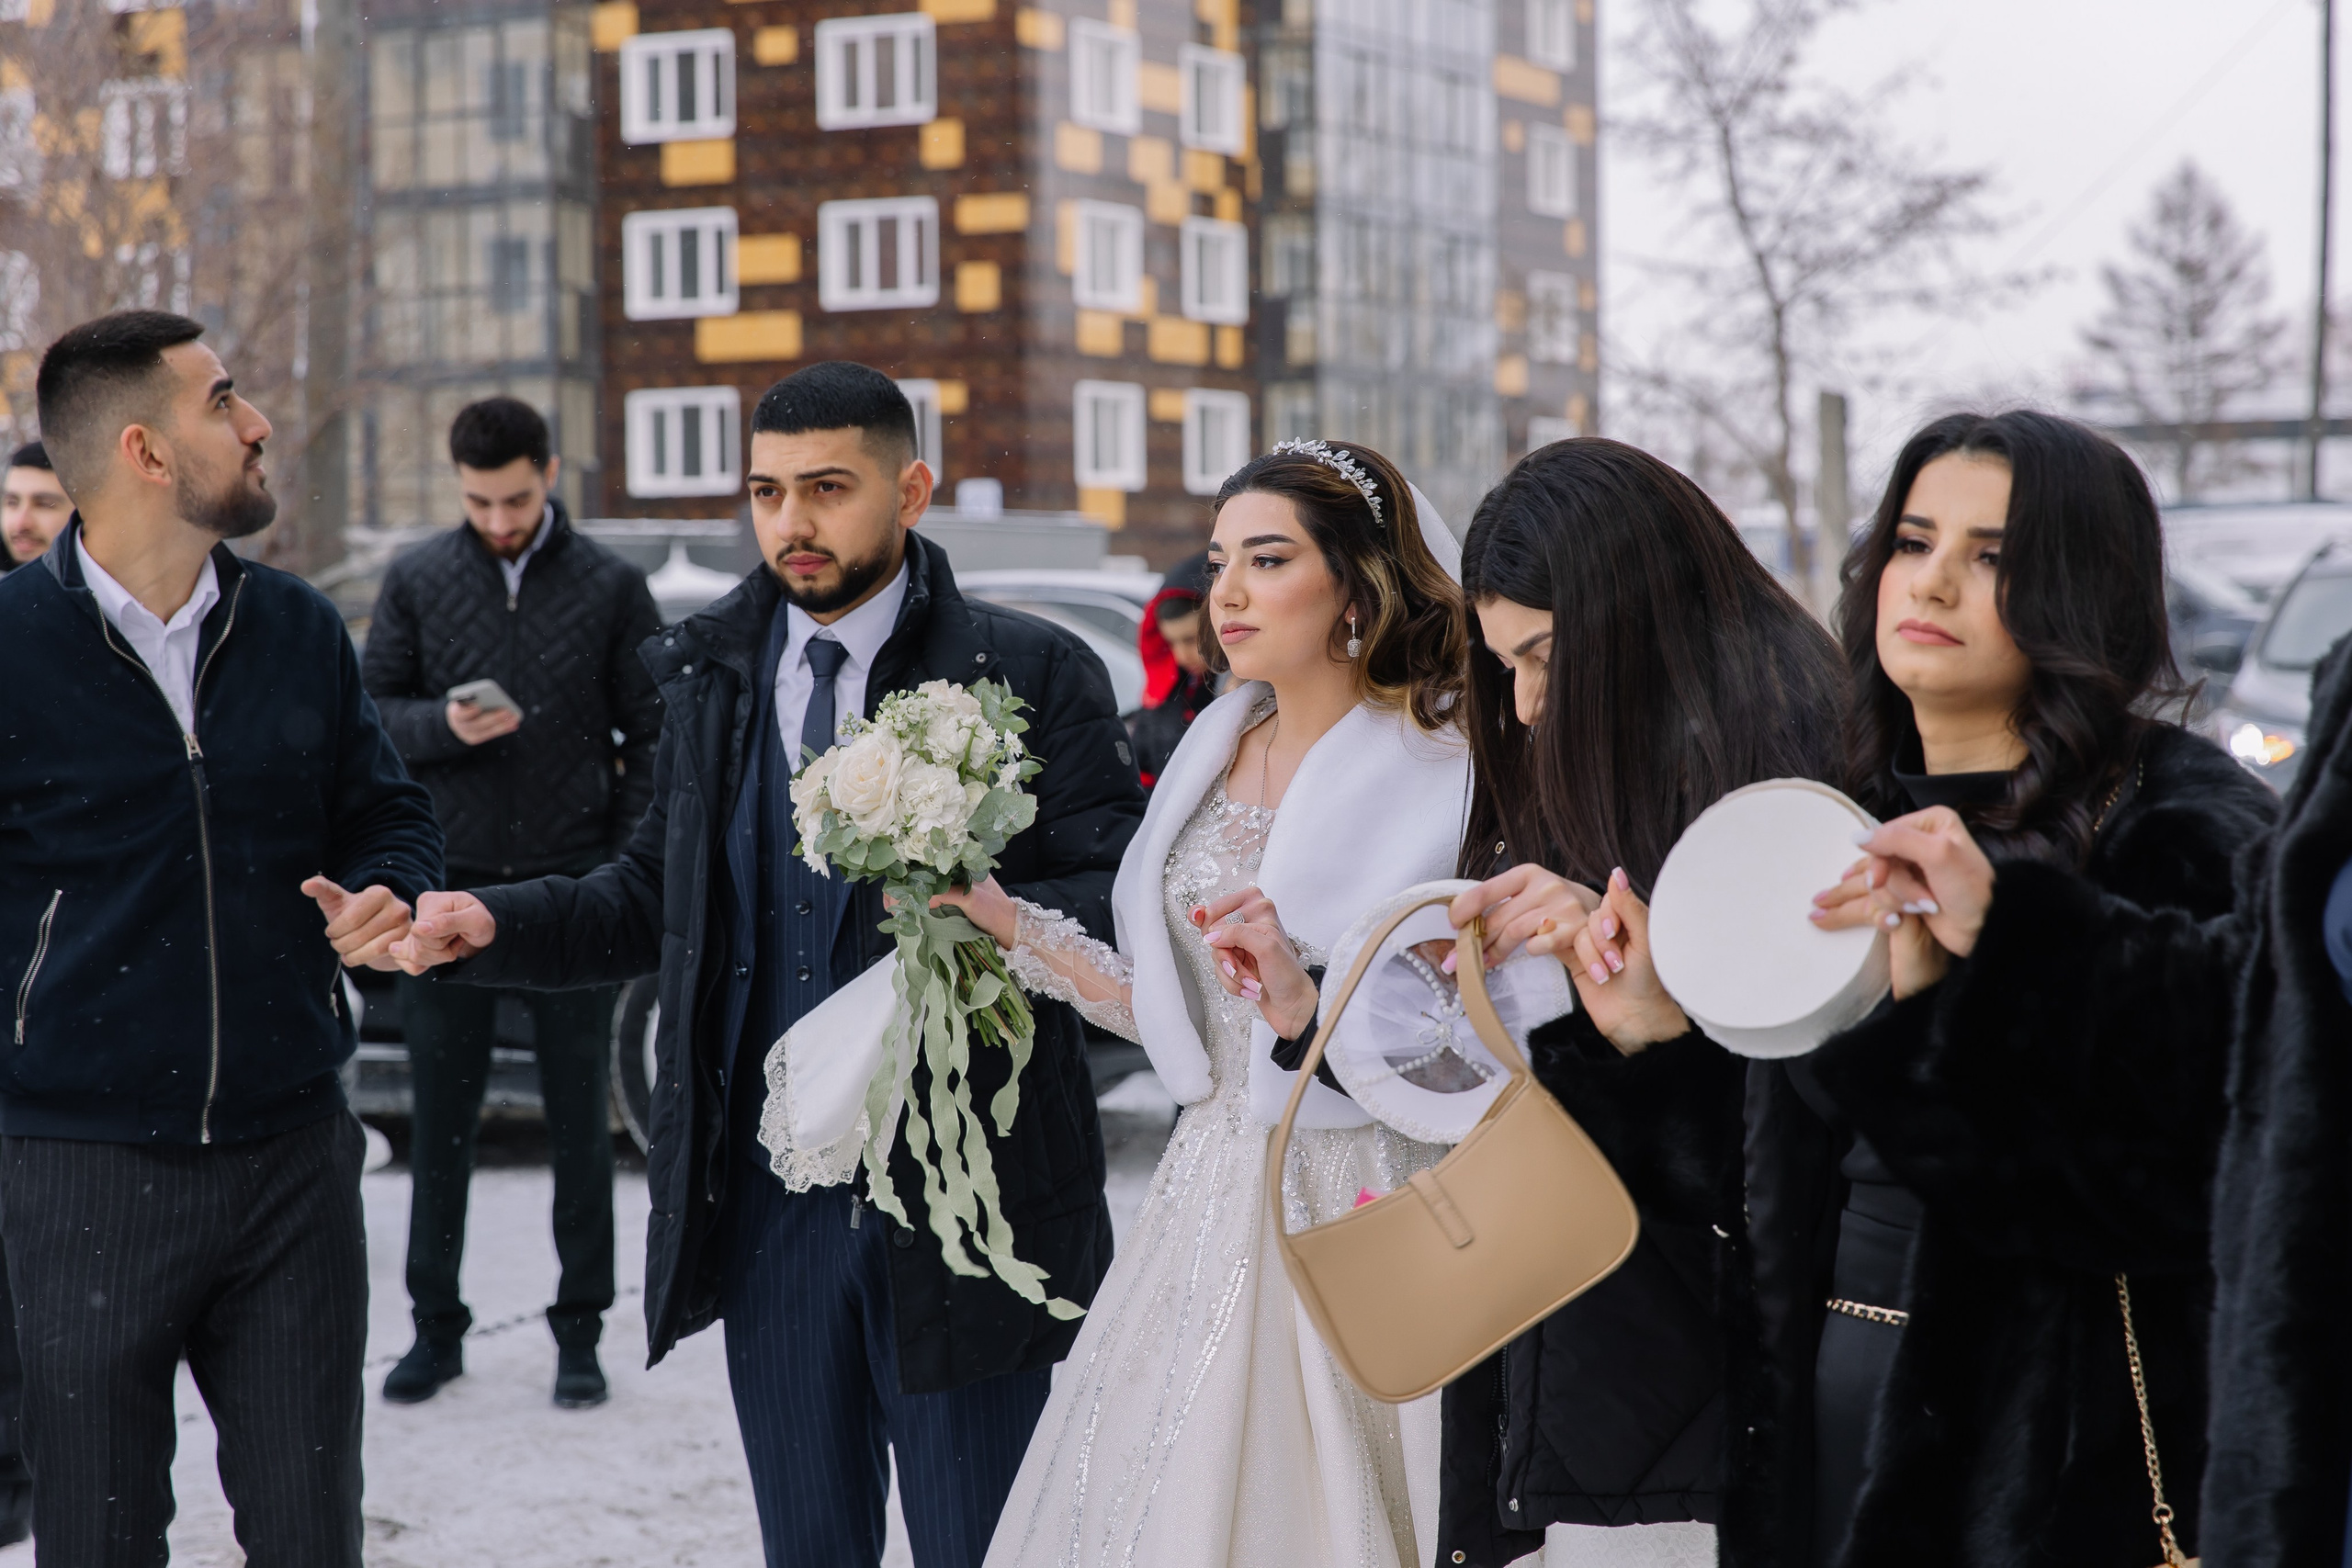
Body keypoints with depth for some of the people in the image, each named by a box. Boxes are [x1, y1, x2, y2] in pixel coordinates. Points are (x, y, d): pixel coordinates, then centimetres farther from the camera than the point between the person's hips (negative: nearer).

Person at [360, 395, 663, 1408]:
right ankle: (435, 1328, 18)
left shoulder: (610, 587, 1)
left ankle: (580, 1331, 16)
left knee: (580, 1122, 6)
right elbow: (369, 711, 6)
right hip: (449, 885, 1)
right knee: (441, 1120, 7)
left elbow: (651, 735, 3)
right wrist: (441, 725, -15)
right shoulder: (418, 582, 4)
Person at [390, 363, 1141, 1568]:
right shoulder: (712, 676, 9)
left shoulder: (1033, 675, -5)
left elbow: (1127, 903, -9)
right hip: (768, 1207, 4)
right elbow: (649, 898, 14)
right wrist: (488, 925, -1)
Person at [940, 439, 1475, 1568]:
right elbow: (1185, 1018, 12)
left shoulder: (1447, 780, -12)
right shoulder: (1218, 750, 9)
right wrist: (1011, 924, 8)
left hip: (1359, 1219, -6)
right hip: (1212, 1208, 6)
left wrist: (1311, 1014, -27)